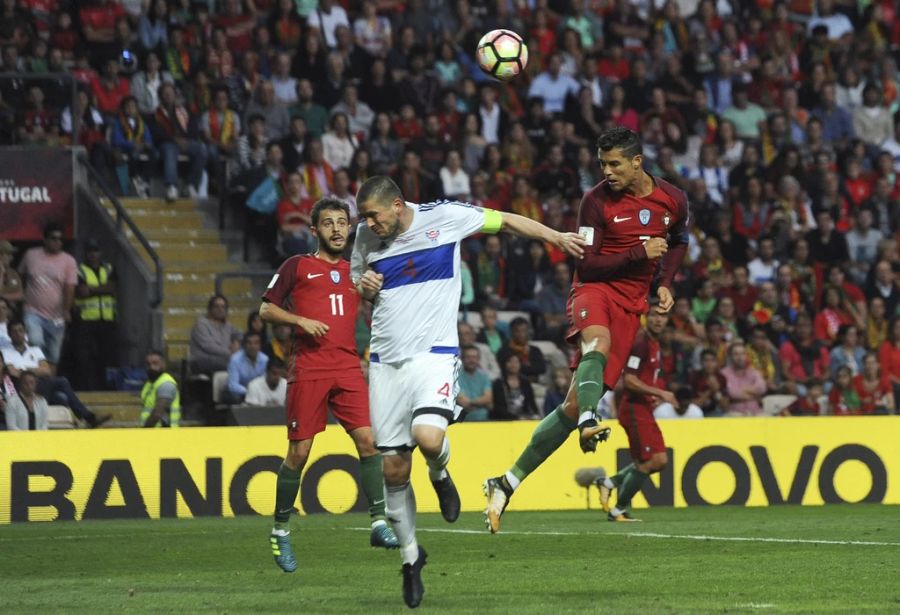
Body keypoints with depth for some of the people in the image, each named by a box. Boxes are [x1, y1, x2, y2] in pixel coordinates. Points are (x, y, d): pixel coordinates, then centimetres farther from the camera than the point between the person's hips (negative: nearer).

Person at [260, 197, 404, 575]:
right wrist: (300, 320, -10)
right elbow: (266, 310, 7)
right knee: (299, 452, -2)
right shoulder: (298, 266, 8)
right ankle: (280, 532, 12)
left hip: (348, 367, 3)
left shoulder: (355, 271, 18)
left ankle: (379, 524, -10)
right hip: (308, 368, -3)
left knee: (368, 439, -13)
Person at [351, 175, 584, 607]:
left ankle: (440, 475, 9)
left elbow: (505, 221, 7)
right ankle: (410, 556, 19)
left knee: (428, 437, -29)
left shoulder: (444, 217, -7)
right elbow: (356, 282, 21)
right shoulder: (366, 237, 4)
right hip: (386, 360, 4)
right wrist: (363, 285, -3)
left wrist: (557, 238, 4)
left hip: (433, 353, -4)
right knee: (394, 468, 1)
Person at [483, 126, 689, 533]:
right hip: (595, 290, -2)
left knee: (574, 404, -5)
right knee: (598, 342, -42)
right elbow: (586, 266, -10)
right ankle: (589, 423, -61)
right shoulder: (597, 200, -8)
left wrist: (665, 284, 11)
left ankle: (507, 484, 1)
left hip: (630, 304, 2)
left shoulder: (672, 200, 3)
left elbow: (679, 241, 26)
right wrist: (639, 253, -19)